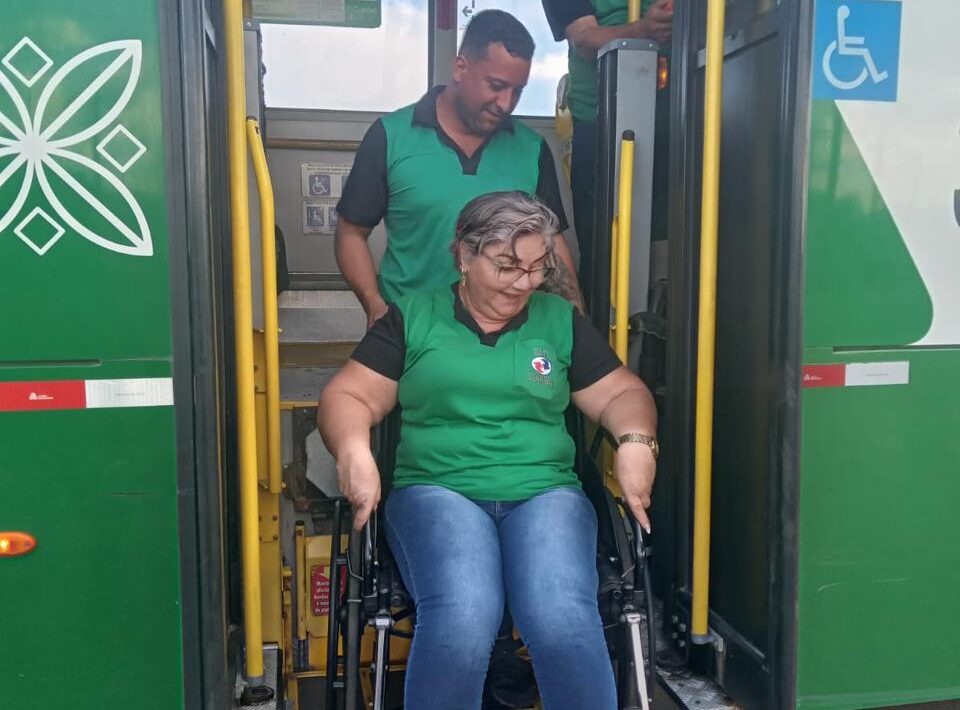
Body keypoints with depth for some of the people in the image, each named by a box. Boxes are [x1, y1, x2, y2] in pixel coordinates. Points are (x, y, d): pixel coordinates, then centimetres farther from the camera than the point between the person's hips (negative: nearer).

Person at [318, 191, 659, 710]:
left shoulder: (561, 321, 18)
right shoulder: (412, 319, 12)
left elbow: (622, 392, 18)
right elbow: (348, 396, 9)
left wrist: (636, 441, -4)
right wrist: (353, 449, -13)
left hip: (545, 493, 2)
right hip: (437, 490, -1)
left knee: (564, 621, -30)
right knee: (460, 620, -33)